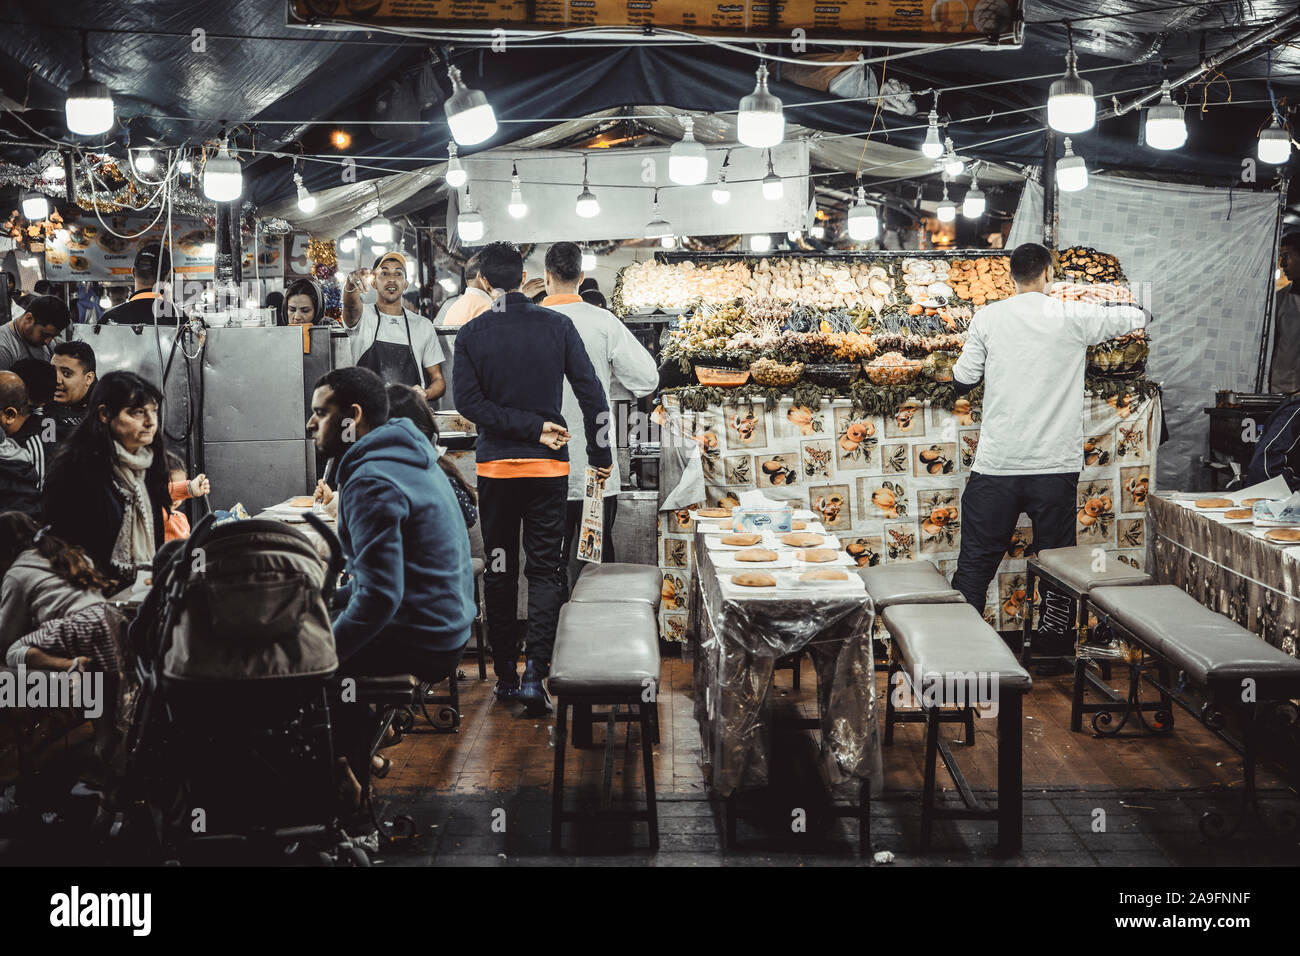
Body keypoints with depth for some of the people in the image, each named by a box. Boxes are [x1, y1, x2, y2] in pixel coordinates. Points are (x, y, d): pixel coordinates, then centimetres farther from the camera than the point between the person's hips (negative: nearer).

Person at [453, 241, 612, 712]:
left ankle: (505, 676, 17)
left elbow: (468, 401, -10)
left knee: (499, 571, 11)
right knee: (545, 570, 3)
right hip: (548, 466, 0)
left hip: (495, 466, 1)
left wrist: (530, 427, -9)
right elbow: (591, 392, -2)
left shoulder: (471, 333, -2)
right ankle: (534, 674, -9)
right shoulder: (558, 326, -2)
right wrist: (600, 453, 6)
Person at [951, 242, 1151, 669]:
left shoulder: (988, 318, -1)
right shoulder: (1074, 317, -1)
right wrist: (1142, 310, 39)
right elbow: (1134, 317, 15)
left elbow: (962, 381, 5)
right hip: (1055, 468, 0)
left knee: (976, 562, 7)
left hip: (996, 466, 0)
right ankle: (1056, 654, 19)